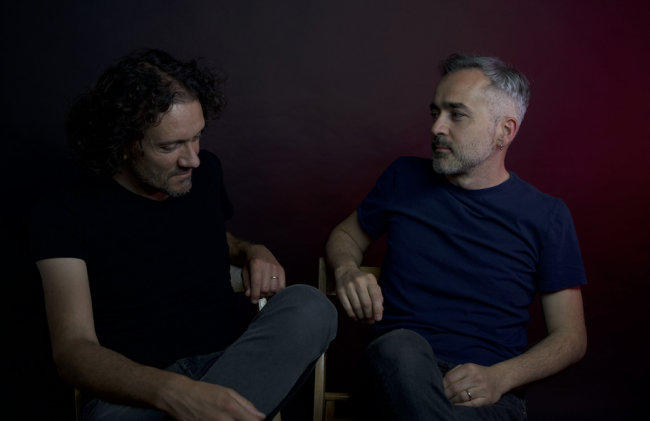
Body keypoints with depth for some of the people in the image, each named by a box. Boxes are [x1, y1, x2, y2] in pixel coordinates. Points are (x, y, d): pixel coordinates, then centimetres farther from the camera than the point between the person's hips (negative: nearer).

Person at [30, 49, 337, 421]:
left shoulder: (206, 173, 8)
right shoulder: (66, 214, -6)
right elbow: (72, 349, -15)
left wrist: (253, 252, 4)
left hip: (223, 365, 6)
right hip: (127, 391, -6)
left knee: (309, 305, -25)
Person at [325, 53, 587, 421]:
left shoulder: (546, 216, 6)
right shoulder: (404, 179, 12)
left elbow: (571, 337, 8)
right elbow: (346, 235, 27)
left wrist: (498, 378, -12)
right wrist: (347, 272, 1)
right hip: (394, 374, 3)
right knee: (401, 347, -36)